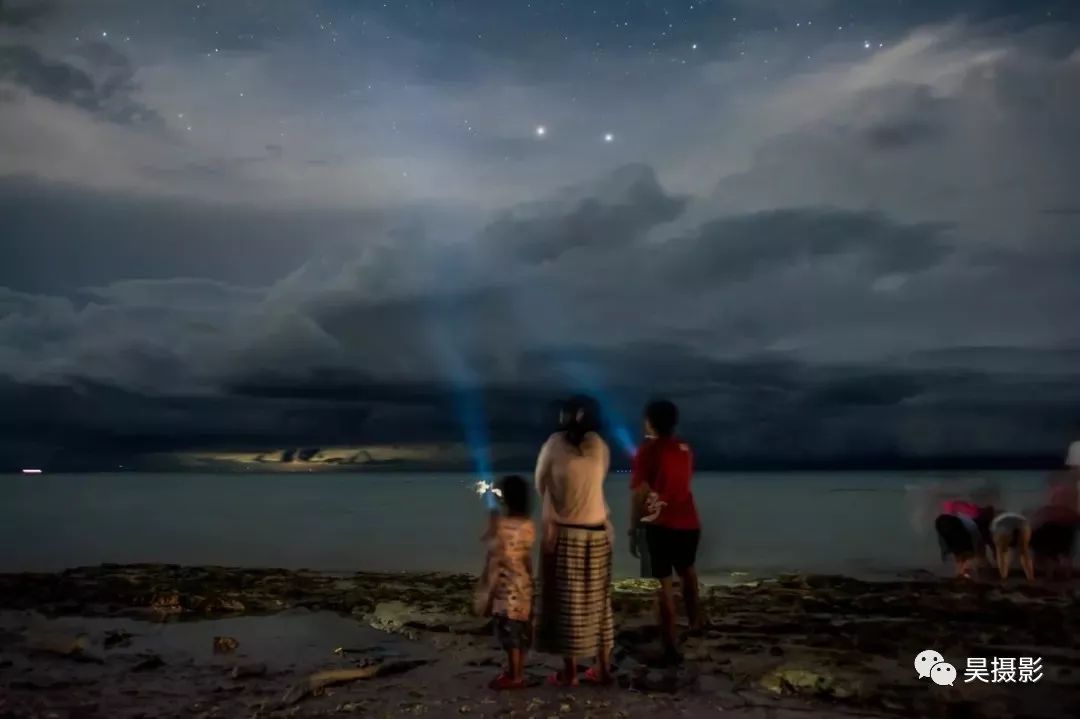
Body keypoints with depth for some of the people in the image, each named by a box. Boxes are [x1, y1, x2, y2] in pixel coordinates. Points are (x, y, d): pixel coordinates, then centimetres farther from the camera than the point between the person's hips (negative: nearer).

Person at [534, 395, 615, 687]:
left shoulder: (556, 443, -5)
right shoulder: (601, 447, 4)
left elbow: (540, 484, 4)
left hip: (563, 532, -3)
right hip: (598, 532, 4)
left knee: (566, 601, 3)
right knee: (597, 600, 11)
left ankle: (569, 671, 8)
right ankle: (603, 668, 18)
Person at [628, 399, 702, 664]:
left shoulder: (647, 451, -9)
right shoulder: (685, 449, 8)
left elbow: (638, 495, -12)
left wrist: (633, 530, -5)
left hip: (660, 524, -6)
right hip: (689, 522, 6)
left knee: (664, 584, 0)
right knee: (687, 571, 28)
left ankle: (671, 647, 1)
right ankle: (695, 621, 44)